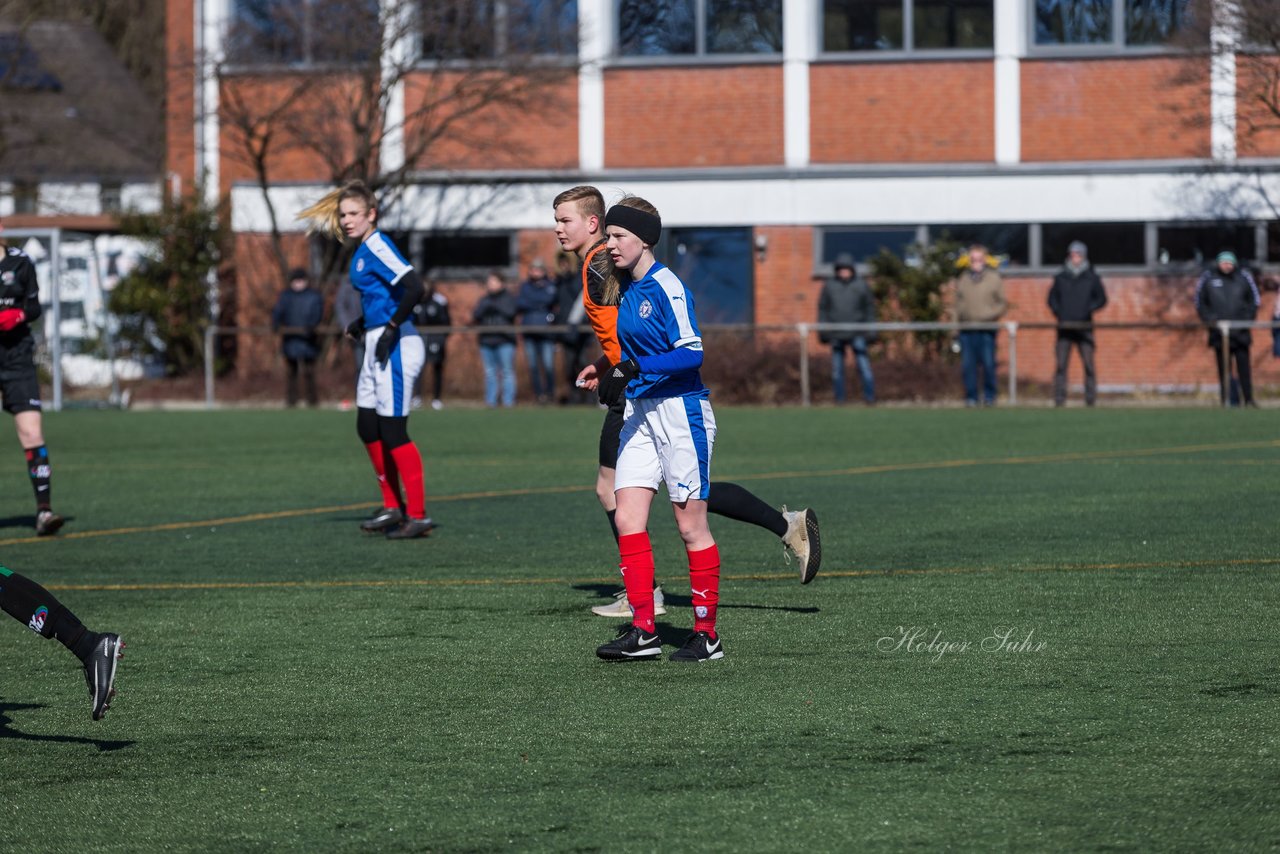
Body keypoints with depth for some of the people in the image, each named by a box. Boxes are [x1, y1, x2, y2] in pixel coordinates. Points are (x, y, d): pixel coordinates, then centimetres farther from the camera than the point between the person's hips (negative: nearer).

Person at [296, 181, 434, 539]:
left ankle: (418, 515, -3)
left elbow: (413, 287, -25)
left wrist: (391, 328, -21)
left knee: (392, 430, -8)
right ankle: (393, 507, 24)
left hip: (395, 346, -10)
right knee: (367, 428, 14)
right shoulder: (362, 250, 14)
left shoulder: (377, 246, -15)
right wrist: (362, 324, 17)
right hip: (376, 346, 10)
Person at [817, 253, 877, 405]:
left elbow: (870, 310, 8)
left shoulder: (861, 286, 6)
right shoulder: (829, 286, 8)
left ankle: (869, 395, -3)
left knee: (863, 364, -8)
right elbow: (822, 310, 11)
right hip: (836, 334, 2)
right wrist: (822, 331, 5)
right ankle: (839, 397, 7)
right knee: (837, 367, 2)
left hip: (857, 333, -2)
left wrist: (871, 331, 3)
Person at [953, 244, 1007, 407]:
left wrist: (992, 315, -10)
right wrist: (956, 323, 8)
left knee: (988, 364, -6)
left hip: (987, 328, -3)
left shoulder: (994, 277, 6)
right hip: (966, 329, 3)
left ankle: (989, 397, 5)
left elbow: (1002, 303, 7)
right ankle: (971, 397, 6)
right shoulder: (962, 279, 14)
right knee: (967, 364, -1)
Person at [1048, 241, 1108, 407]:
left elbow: (1101, 299, 8)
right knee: (1061, 364, -4)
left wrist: (1088, 309, -9)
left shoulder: (1092, 278, 6)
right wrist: (1058, 311, -2)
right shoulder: (1061, 277, 10)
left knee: (1088, 364, -5)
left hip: (1084, 327, -1)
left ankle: (1091, 398, -1)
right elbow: (1052, 298, 16)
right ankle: (1059, 398, -2)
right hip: (1064, 326, 1)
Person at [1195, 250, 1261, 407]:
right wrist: (1208, 319, -2)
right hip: (1218, 332, 0)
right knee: (1224, 367, 0)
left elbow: (1254, 299, 11)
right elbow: (1200, 302, 10)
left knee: (1244, 364, -3)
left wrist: (1248, 318, 0)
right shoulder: (1208, 278, 3)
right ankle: (1226, 399, 3)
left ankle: (1249, 399, -1)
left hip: (1240, 331, 0)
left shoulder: (1243, 277, 4)